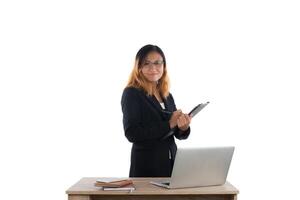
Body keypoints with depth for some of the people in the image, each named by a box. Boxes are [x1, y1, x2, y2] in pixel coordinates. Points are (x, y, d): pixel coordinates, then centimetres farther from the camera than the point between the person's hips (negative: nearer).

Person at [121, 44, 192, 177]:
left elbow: (179, 134, 10)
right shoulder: (131, 93, -8)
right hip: (147, 166, -5)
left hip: (172, 163, 6)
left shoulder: (167, 96, 9)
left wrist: (183, 127, -13)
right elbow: (131, 133, -18)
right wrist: (168, 125, -17)